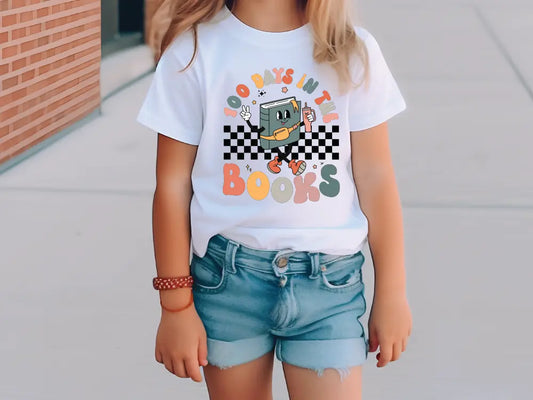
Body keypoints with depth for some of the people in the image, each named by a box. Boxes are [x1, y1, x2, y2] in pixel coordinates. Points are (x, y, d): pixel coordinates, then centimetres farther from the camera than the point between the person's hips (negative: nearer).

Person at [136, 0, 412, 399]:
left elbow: (375, 178, 2)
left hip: (328, 279, 0)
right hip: (227, 277, 0)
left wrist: (392, 293, 5)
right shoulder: (194, 50, -6)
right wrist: (176, 305, -1)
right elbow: (173, 184, -2)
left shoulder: (352, 51, -3)